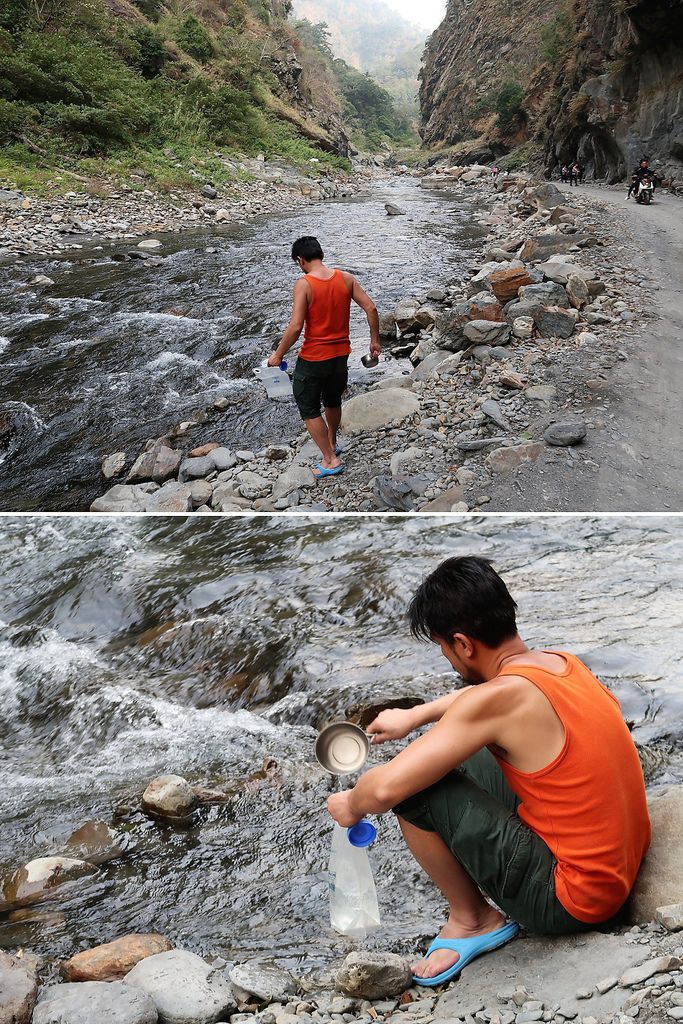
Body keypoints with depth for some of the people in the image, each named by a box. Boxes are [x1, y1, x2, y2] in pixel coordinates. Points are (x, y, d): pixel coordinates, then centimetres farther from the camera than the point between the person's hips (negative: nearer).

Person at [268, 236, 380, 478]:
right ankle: (332, 444, 48)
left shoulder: (304, 284, -17)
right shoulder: (346, 278, -2)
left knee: (309, 410, 11)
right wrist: (375, 340, 9)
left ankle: (330, 460, 11)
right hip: (341, 355, 6)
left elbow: (295, 327, -22)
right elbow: (371, 308, -3)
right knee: (333, 401, 28)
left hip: (313, 359, -6)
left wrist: (278, 354, -9)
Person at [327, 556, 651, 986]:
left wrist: (352, 805, -4)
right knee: (450, 756, 16)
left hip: (572, 902, -8)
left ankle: (473, 920, 8)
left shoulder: (500, 698, -27)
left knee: (411, 786, -13)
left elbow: (385, 788, -26)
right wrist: (414, 716, 21)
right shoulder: (561, 661, -2)